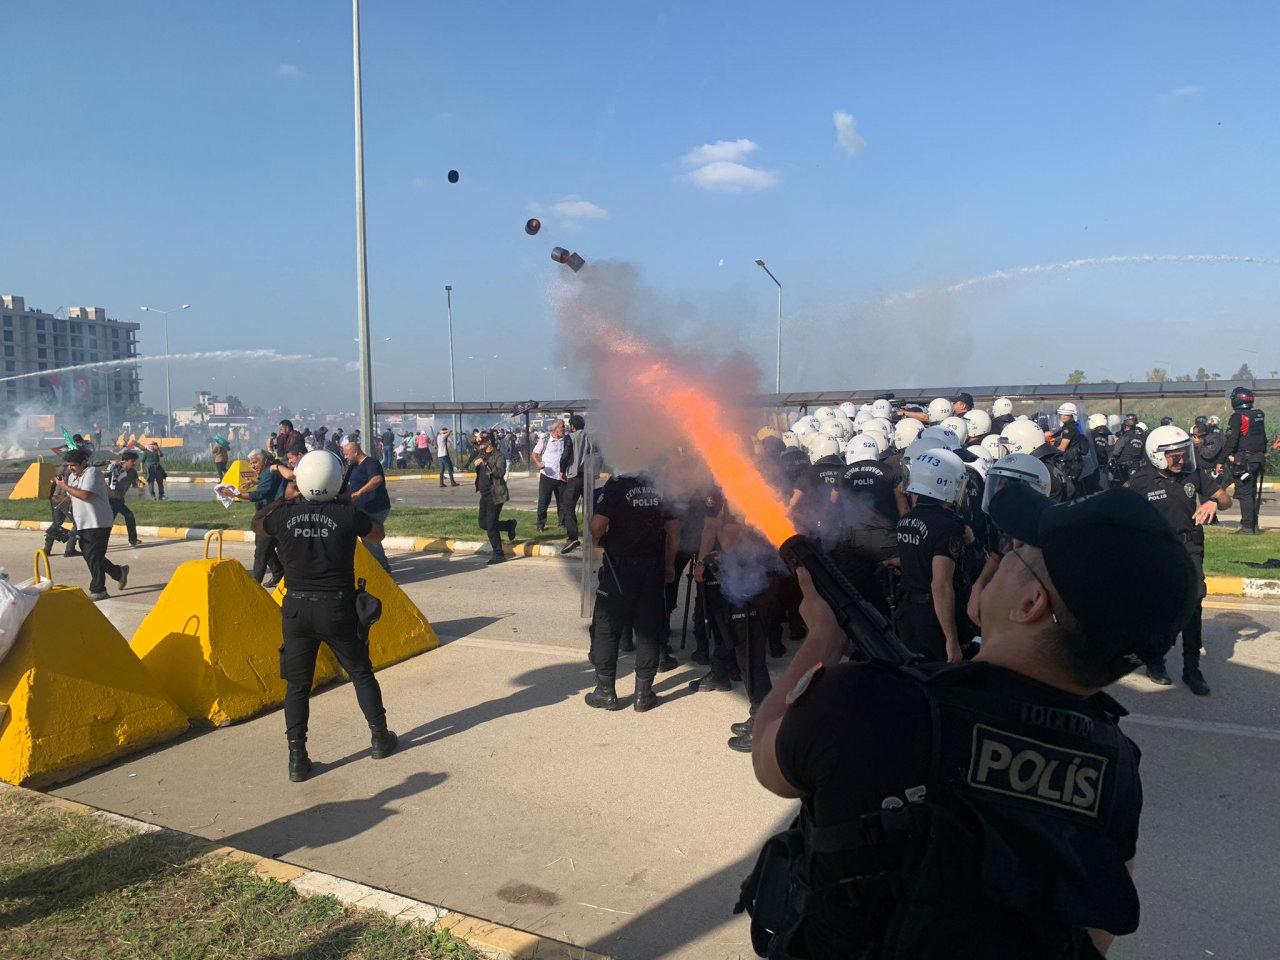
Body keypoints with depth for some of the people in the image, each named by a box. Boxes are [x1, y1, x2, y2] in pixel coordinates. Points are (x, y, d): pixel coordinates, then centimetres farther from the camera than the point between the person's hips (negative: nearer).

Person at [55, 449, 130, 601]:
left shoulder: (92, 472, -13)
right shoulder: (73, 476, 16)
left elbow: (86, 495, -25)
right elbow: (71, 497, 24)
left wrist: (65, 487, -16)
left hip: (97, 523, -9)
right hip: (83, 524, 9)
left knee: (93, 557, -8)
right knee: (89, 556, 13)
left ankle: (97, 590, -1)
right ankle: (119, 573, 28)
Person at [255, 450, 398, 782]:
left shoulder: (284, 514, -7)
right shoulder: (347, 514, -13)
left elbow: (257, 525, 17)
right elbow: (377, 533, 8)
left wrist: (282, 500, 27)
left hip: (298, 610, 1)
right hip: (338, 609, -1)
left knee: (297, 684, 11)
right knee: (361, 673, 17)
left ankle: (297, 759, 11)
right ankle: (380, 738, 27)